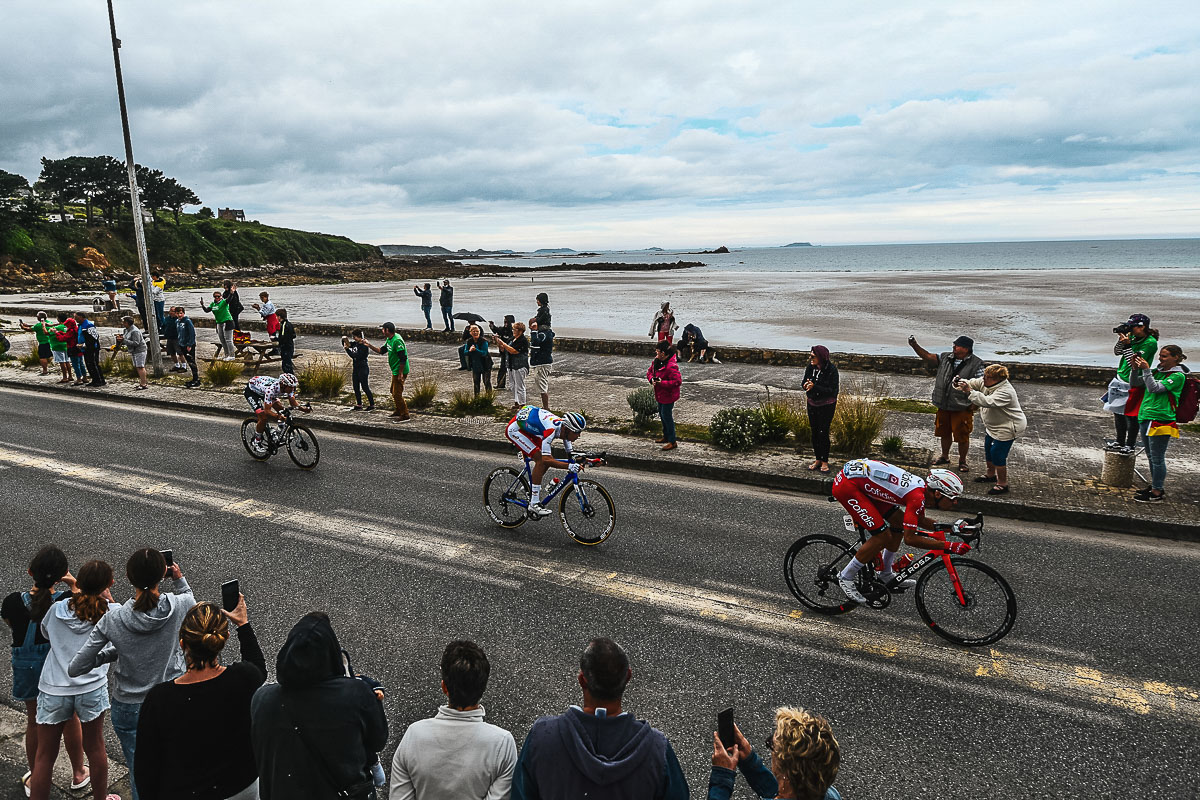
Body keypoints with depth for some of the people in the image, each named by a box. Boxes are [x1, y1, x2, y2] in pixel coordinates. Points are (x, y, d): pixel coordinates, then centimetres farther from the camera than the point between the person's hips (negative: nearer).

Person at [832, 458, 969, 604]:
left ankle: (885, 575, 25)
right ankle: (846, 578, 3)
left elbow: (920, 521, 24)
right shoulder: (917, 496, -21)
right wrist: (949, 546, -20)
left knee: (899, 522, 13)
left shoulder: (922, 486, 6)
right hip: (847, 485, -10)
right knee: (883, 537, -11)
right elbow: (910, 538, -22)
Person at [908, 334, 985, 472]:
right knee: (944, 432, 18)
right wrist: (915, 346, -10)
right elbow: (928, 356, 3)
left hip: (962, 408, -5)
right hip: (944, 406, 5)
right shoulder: (946, 358, 5)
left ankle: (962, 461, 22)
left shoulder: (976, 364, -10)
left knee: (962, 436, 4)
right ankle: (945, 456, 37)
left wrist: (975, 404, -19)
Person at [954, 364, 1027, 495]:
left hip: (1007, 429, -10)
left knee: (997, 453, -9)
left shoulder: (1005, 392, -32)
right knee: (988, 449, 21)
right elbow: (974, 383, 3)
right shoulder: (986, 383, -6)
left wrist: (969, 391, -44)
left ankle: (1002, 484, 4)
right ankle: (991, 474, 42)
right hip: (993, 426, 10)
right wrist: (961, 383, -18)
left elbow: (987, 401, -43)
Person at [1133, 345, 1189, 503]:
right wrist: (1135, 368, -1)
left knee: (1157, 458, -2)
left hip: (1161, 421, -8)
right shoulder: (1157, 371, 12)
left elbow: (1154, 388, -20)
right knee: (1151, 456, 17)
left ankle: (1156, 493, 5)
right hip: (1146, 418, 8)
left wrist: (1146, 370, -22)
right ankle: (1154, 486, 29)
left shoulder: (1178, 376, -9)